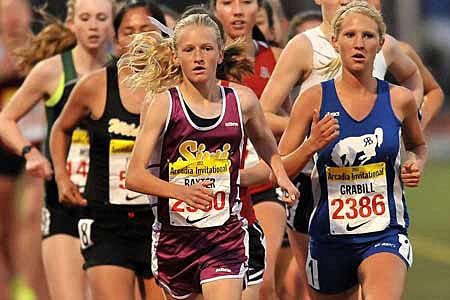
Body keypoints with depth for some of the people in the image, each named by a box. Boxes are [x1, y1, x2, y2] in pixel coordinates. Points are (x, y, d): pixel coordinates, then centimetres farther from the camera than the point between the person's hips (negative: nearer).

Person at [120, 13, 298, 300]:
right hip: (175, 232, 0)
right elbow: (135, 176, -12)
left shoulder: (242, 101, 1)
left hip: (226, 235, 0)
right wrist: (180, 192, -29)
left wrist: (282, 177, 7)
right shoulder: (165, 104, -7)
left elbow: (266, 143, 25)